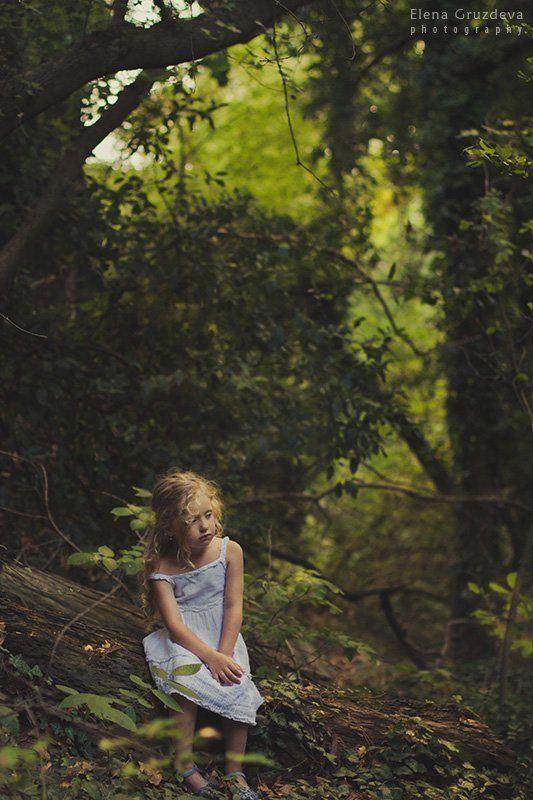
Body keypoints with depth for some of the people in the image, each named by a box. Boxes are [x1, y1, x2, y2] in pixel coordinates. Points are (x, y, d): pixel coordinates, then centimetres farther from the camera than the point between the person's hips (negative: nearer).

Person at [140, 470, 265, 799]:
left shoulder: (229, 551, -7)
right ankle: (185, 764, -19)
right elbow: (174, 624, -17)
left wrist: (224, 654, -19)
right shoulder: (163, 567, -11)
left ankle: (235, 772, -6)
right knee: (189, 679, -32)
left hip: (223, 637, 2)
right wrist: (211, 657, -28)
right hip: (183, 641, -2)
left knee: (239, 690, -21)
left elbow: (233, 608, -7)